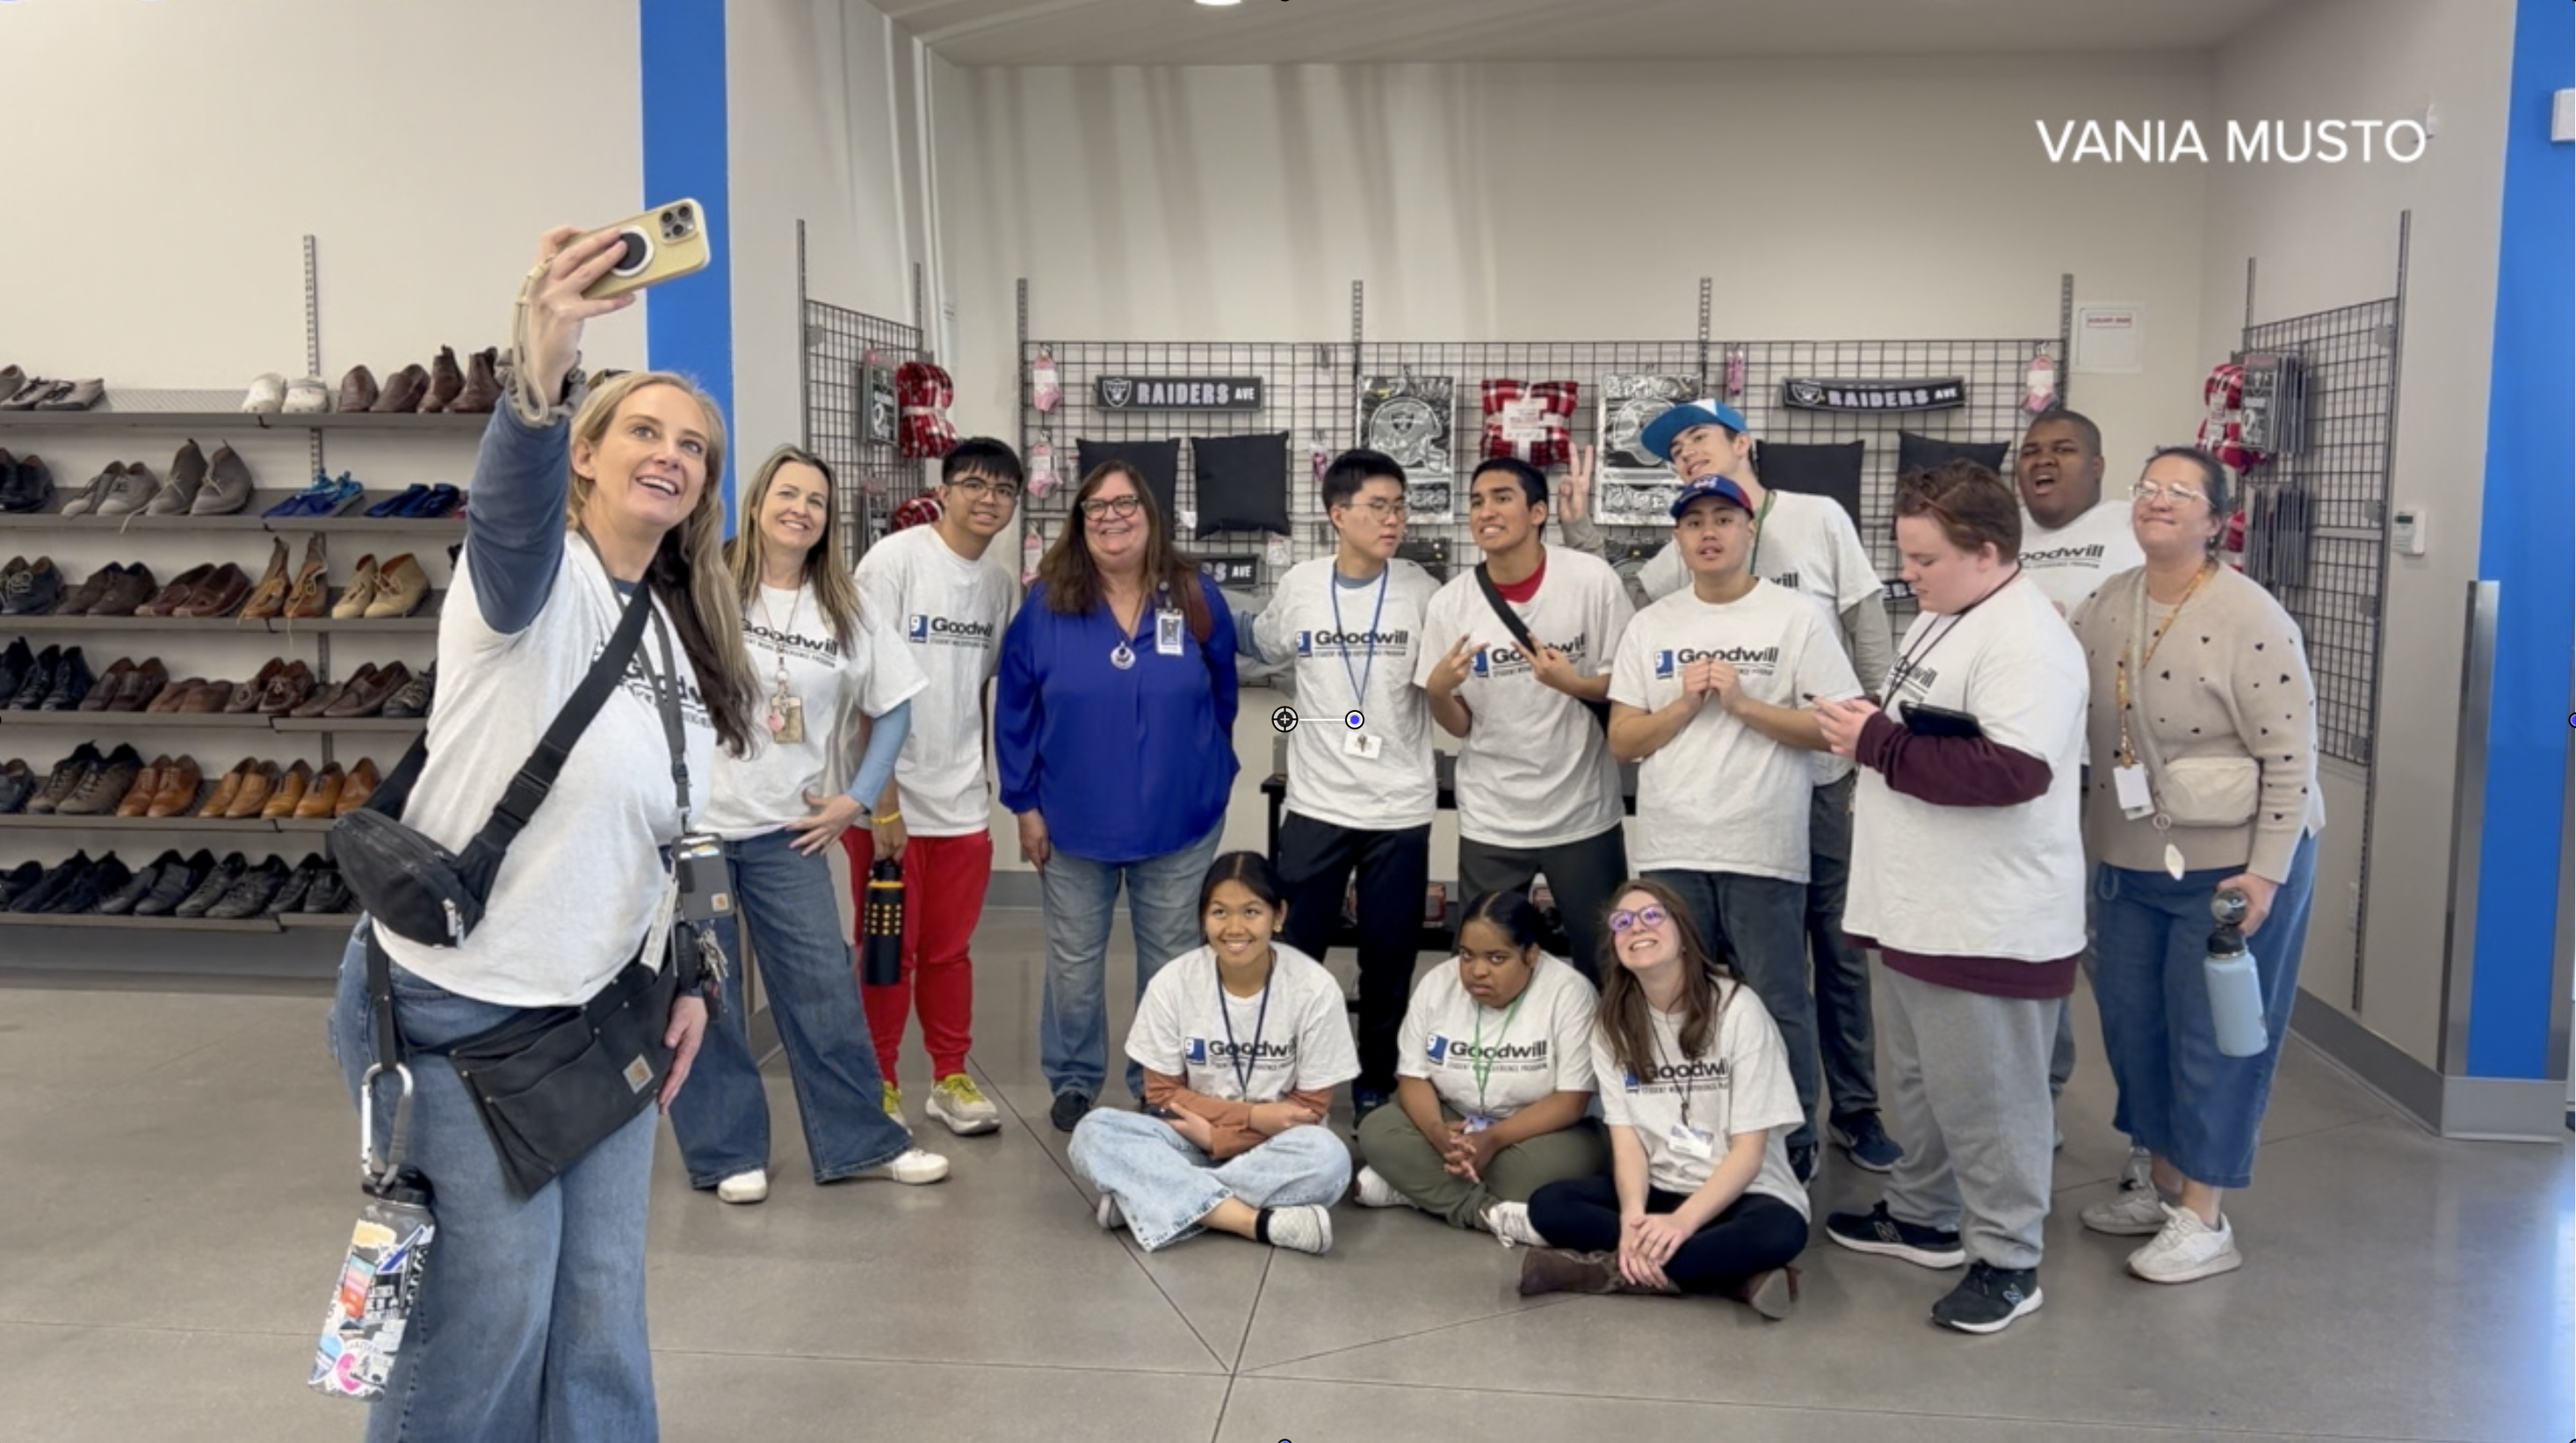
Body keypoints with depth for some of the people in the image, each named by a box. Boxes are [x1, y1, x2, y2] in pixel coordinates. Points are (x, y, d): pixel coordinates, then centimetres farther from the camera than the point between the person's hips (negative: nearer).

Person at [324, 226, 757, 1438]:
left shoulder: (685, 636, 7)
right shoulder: (534, 580, -14)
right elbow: (511, 514, -40)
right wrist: (539, 378, -59)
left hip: (599, 1012, 7)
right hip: (449, 1009, -6)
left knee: (601, 1301, 11)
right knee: (492, 1302, 1)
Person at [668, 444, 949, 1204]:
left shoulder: (845, 613, 5)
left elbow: (894, 707, 9)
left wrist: (857, 798, 2)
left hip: (786, 829, 2)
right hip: (692, 823, -2)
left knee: (824, 988, 5)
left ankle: (858, 1141, 16)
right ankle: (726, 1152, 18)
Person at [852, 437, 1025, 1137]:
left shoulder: (1002, 583, 6)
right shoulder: (895, 560, -11)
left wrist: (979, 776, 11)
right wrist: (884, 801, -15)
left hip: (962, 802, 4)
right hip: (889, 798, -4)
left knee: (950, 948, 12)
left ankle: (950, 1078, 25)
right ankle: (878, 1083, 20)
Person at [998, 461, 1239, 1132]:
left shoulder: (1196, 597, -4)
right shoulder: (1046, 603, -6)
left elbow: (1221, 697, 6)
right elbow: (1014, 710, -3)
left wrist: (1209, 780, 9)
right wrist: (1024, 802, -4)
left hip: (1178, 821, 0)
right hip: (1074, 820, 0)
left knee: (1171, 961, 11)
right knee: (1074, 961, 12)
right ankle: (1073, 1078, 30)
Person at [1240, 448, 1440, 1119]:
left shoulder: (1421, 591, -5)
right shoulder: (1299, 585, -1)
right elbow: (1260, 644, 19)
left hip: (1400, 809, -1)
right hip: (1316, 804, 1)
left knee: (1388, 963, 10)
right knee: (1293, 955, 8)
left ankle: (1376, 1089, 27)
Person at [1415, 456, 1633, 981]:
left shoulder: (1592, 580, -11)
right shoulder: (1450, 603, -6)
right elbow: (1458, 725, 1)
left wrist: (1574, 684, -21)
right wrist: (1437, 690, -20)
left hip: (1583, 815, -1)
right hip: (1490, 822, 1)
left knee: (1603, 968, 12)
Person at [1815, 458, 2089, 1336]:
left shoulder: (2024, 642, -20)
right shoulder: (1942, 619, 13)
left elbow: (2010, 769, -31)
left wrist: (1876, 744, -24)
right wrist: (1866, 728, 2)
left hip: (1989, 925, -10)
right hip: (1920, 909, 10)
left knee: (1985, 1096, 1)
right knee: (1923, 1077, 21)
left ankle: (2007, 1260, 14)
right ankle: (1922, 1216, 36)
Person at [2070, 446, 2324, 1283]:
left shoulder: (2251, 621, -18)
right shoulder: (2108, 604, 2)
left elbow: (2291, 758, -18)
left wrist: (2266, 870, -21)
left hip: (2233, 864, -7)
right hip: (2128, 862, 7)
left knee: (2213, 1036, 3)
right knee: (2132, 1023, 15)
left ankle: (2205, 1219, 15)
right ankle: (2165, 1184, 32)